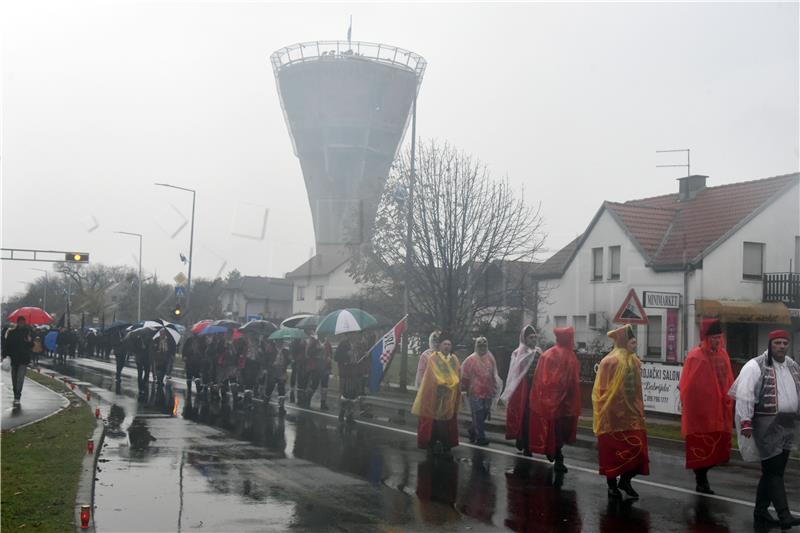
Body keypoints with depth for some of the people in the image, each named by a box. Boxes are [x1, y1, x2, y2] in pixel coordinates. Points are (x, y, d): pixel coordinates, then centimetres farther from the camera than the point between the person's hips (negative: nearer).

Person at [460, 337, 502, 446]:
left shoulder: (490, 359, 9)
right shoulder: (471, 360, -4)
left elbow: (494, 375, 16)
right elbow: (465, 376, 0)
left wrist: (494, 388, 16)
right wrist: (465, 389, 1)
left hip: (487, 392, 5)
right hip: (475, 392, -5)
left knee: (484, 414, 9)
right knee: (478, 415, -6)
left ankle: (472, 431, 30)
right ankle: (480, 437, 0)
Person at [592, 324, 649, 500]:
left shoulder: (635, 362, 8)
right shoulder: (611, 361, -13)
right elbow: (602, 389, -12)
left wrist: (639, 410, 16)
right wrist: (604, 413, -12)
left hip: (631, 414, 6)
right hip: (613, 414, -6)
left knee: (637, 449, 1)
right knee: (612, 450, 4)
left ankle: (625, 480, 17)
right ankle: (612, 484, 17)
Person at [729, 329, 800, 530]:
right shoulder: (756, 366, -9)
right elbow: (744, 395, -14)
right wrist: (746, 422, -19)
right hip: (767, 425, -7)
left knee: (773, 471, 12)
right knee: (773, 471, -8)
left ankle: (761, 512, 22)